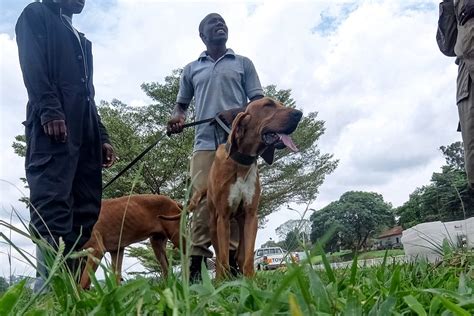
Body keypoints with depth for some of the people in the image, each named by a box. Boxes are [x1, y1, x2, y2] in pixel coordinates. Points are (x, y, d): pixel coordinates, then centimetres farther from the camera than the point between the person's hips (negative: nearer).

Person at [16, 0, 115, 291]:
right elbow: (33, 66, -4)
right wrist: (50, 111, -19)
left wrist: (102, 137, 16)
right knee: (52, 204, -17)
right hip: (54, 123, -7)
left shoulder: (80, 40, 34)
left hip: (84, 130, 8)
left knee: (86, 208, -2)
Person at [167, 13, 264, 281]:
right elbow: (182, 103, 26)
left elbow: (258, 101, 11)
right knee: (202, 203, -9)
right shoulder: (191, 69, 23)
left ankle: (233, 263, -3)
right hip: (205, 144, 1)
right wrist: (177, 117, 1)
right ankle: (195, 266, -7)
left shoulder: (243, 63, 19)